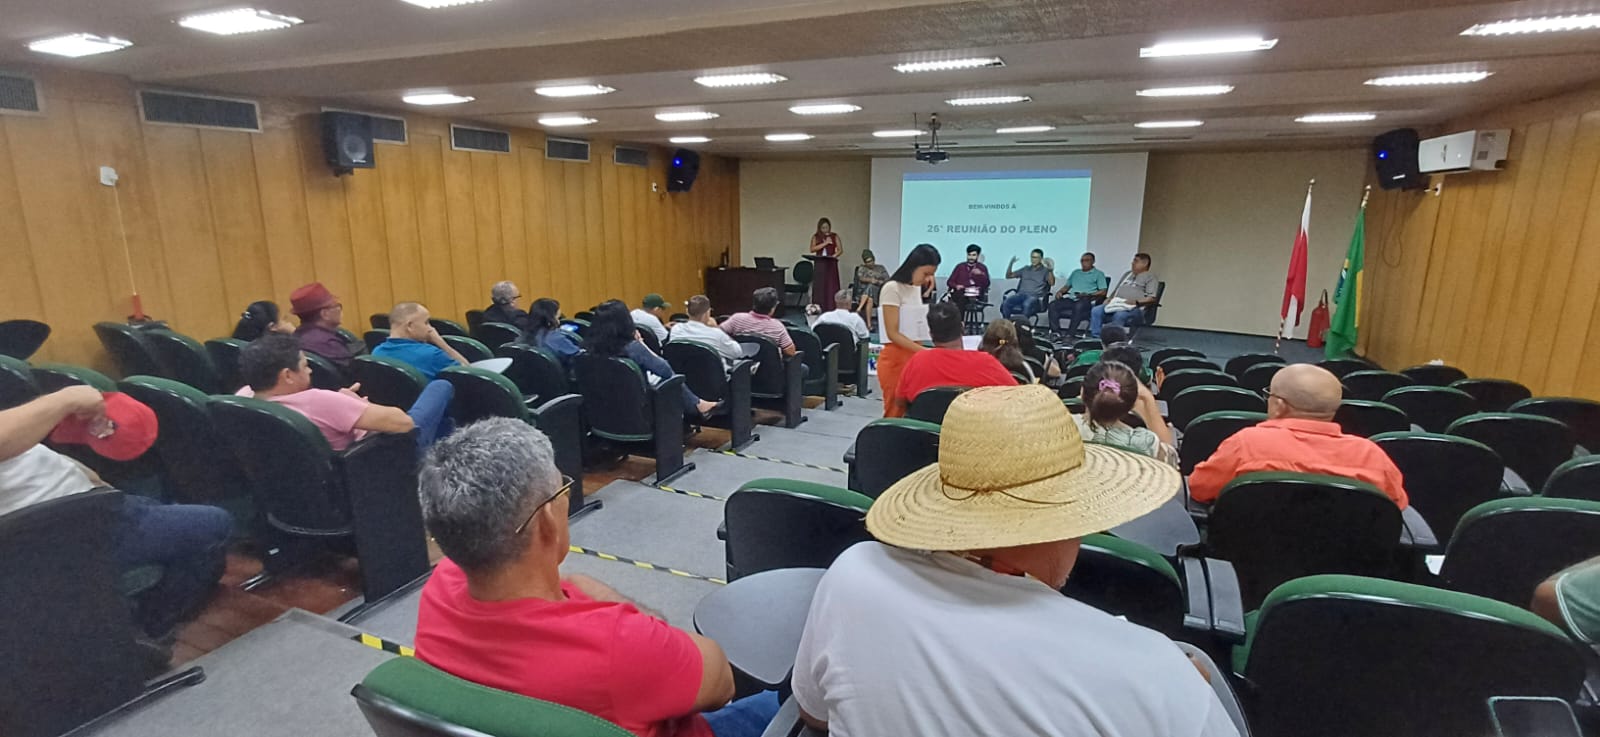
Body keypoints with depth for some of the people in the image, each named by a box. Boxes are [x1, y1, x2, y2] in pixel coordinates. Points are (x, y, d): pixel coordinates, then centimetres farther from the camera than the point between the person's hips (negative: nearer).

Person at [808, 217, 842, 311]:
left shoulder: (834, 236, 6)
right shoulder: (815, 236, 8)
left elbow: (840, 249, 1)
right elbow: (812, 249, -6)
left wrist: (834, 256, -18)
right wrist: (825, 243, -11)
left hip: (831, 264, -1)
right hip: (819, 264, 1)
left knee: (831, 287, -5)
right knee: (818, 287, -2)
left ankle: (831, 310, -5)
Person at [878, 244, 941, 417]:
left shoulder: (917, 288, 12)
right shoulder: (892, 288, -12)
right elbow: (893, 333, -18)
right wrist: (924, 351, -25)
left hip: (915, 356, 7)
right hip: (895, 358, -7)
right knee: (895, 414, -4)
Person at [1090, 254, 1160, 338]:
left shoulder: (1150, 277, 7)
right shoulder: (1128, 274, 31)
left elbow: (1152, 299, -5)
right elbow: (1116, 290, 31)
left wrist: (1136, 302, -21)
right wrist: (1109, 299, 10)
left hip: (1134, 308, -7)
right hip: (1115, 304, 7)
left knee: (1119, 315, -39)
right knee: (1096, 311, -19)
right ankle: (1096, 337, -25)